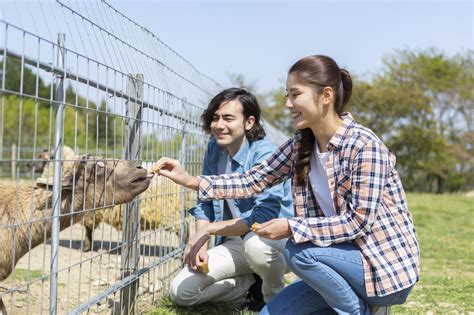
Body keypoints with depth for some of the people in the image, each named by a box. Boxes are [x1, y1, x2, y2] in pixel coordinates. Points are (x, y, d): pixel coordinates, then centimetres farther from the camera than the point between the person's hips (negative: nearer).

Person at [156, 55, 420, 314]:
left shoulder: (365, 146, -22)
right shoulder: (300, 146, 1)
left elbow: (359, 221, -24)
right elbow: (254, 181, 2)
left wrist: (292, 227, -25)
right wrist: (190, 180, -7)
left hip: (388, 265, -7)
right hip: (346, 259, 7)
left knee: (299, 251, -29)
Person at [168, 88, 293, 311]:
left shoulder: (265, 154, -20)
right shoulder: (214, 149, 1)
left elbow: (265, 215, -29)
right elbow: (204, 202, 8)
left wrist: (208, 229, -29)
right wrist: (200, 246, -7)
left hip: (275, 237, -6)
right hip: (235, 243, 6)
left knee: (255, 243, -42)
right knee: (180, 292, -8)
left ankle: (274, 296, -9)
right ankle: (253, 283, 8)